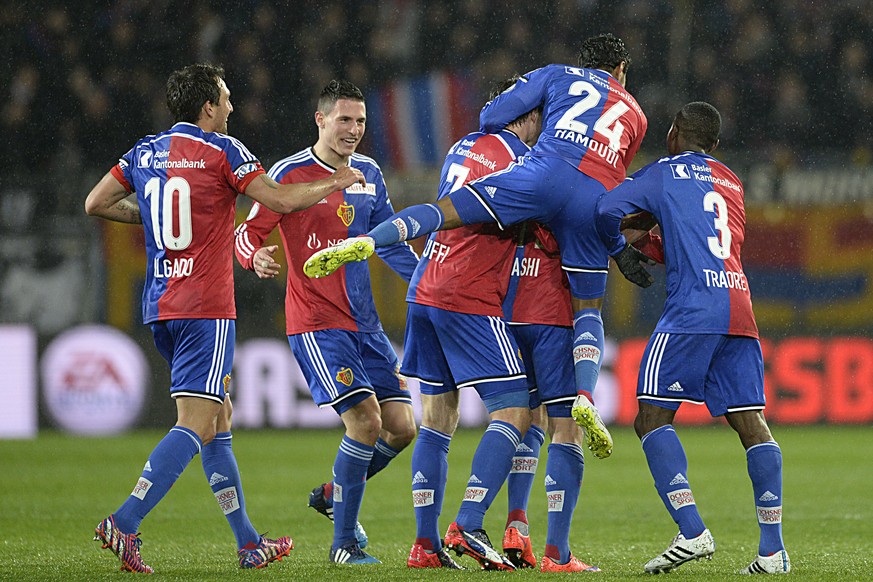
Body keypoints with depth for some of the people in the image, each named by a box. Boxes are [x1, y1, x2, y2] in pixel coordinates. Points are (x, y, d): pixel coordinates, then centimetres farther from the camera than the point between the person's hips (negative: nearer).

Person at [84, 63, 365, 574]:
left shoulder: (145, 152, 10)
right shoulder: (222, 150, -7)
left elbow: (96, 204, 13)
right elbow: (283, 201, -8)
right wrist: (337, 182, 7)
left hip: (161, 307, 8)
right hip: (205, 308, -8)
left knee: (220, 418, 15)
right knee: (196, 424, -11)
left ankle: (249, 543, 18)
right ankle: (125, 523, -24)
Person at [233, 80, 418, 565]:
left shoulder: (369, 174, 11)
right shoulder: (290, 174, -8)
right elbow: (247, 233, -6)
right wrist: (256, 257, -27)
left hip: (365, 323, 7)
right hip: (316, 324, -7)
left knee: (402, 426, 2)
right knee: (365, 421, -18)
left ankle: (333, 495, 27)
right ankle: (344, 542, -7)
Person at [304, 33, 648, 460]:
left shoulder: (559, 75, 27)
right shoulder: (635, 116, 34)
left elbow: (492, 116, 20)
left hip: (548, 170, -2)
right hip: (595, 204, 2)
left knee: (445, 212, -10)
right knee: (588, 309, 14)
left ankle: (366, 241, -36)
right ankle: (584, 396, -8)